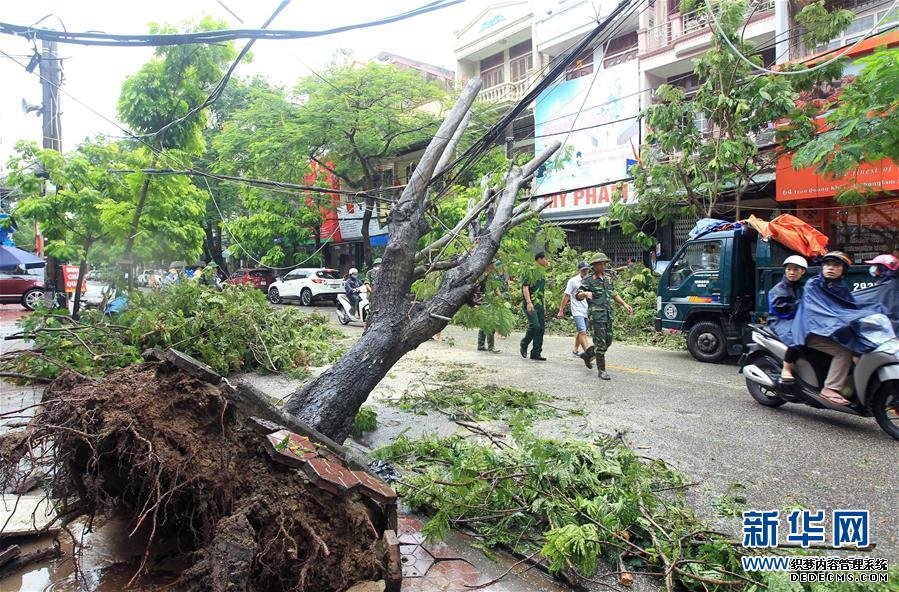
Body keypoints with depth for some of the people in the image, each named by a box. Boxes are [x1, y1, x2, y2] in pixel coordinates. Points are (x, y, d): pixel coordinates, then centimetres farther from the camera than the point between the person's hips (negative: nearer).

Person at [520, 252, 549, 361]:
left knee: (541, 328, 5)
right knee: (534, 325, -19)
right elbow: (525, 287, -15)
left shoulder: (541, 273, 19)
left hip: (539, 304, 9)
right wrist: (529, 302, -24)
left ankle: (536, 353, 11)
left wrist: (544, 307, 23)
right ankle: (524, 344, 5)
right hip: (530, 304, -9)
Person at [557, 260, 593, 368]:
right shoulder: (573, 281, -2)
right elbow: (566, 296, 0)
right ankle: (587, 352, -28)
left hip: (587, 311, 5)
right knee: (582, 332, -17)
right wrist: (561, 310, -1)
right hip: (577, 311, -5)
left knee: (580, 332, 14)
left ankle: (575, 350, 30)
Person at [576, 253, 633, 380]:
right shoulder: (589, 280, -6)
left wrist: (624, 304, 17)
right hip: (597, 315, -7)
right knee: (601, 342, -7)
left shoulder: (608, 279, 15)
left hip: (608, 315, 7)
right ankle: (601, 370, 1)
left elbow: (614, 294, 27)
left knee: (608, 341, 12)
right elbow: (578, 295, -11)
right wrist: (585, 293, -33)